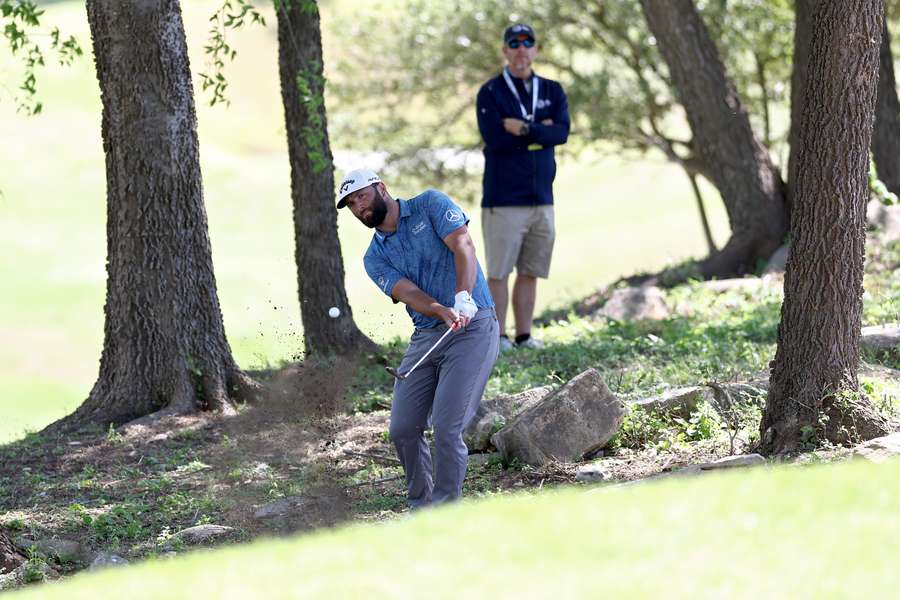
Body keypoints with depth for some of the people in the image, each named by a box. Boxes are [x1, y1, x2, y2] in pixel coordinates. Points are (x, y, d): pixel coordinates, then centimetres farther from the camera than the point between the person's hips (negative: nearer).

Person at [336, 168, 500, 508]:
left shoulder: (430, 205, 3)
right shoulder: (375, 259, 12)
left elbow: (463, 246, -12)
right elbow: (407, 293, -6)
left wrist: (463, 298, -29)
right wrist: (444, 312, -27)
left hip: (473, 328, -6)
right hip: (426, 336, 6)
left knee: (446, 428, -15)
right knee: (403, 430, 2)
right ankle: (421, 506, 22)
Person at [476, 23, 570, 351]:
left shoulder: (552, 91, 12)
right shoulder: (490, 93, -1)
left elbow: (562, 132, -5)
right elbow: (494, 138, -15)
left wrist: (524, 130, -14)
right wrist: (540, 130, -7)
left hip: (541, 198, 4)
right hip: (503, 199, -4)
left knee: (530, 272, 7)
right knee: (498, 272, -4)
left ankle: (524, 335, 12)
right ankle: (498, 336, 0)